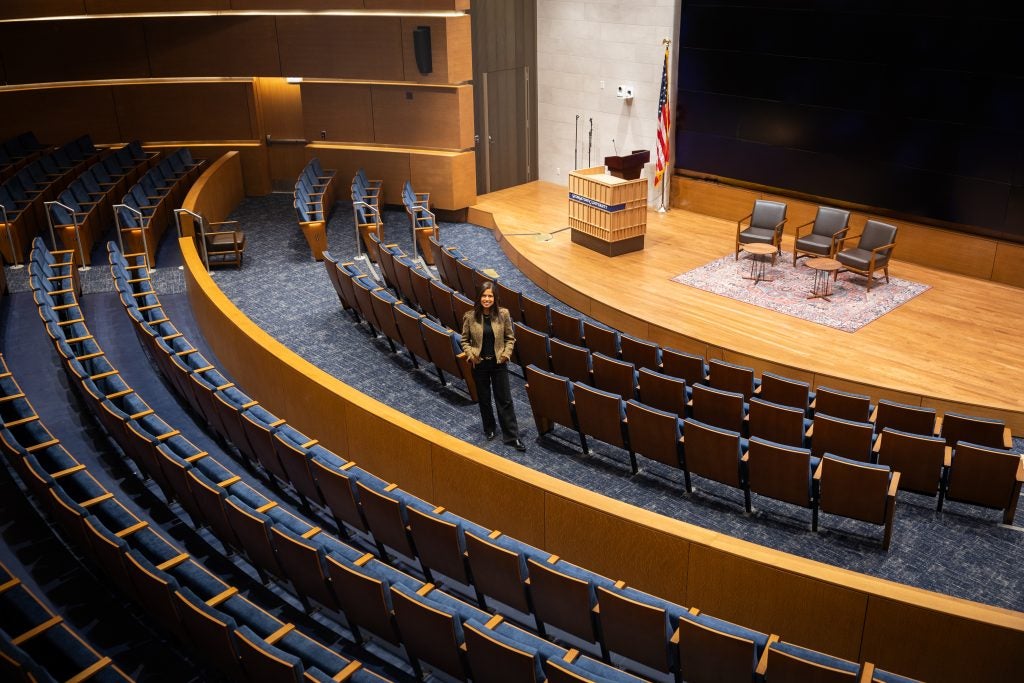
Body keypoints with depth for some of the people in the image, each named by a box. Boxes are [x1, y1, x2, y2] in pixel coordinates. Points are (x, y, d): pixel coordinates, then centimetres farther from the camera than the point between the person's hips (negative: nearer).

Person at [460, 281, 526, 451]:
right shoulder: (470, 316, -9)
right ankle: (489, 429, 37)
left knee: (505, 400, 3)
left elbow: (510, 338, 1)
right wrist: (470, 354, -12)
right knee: (484, 399, 15)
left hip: (499, 363, 0)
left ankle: (512, 436, 9)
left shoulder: (503, 314, -9)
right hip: (480, 364, 1)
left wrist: (506, 354, -11)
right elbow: (465, 340, 2)